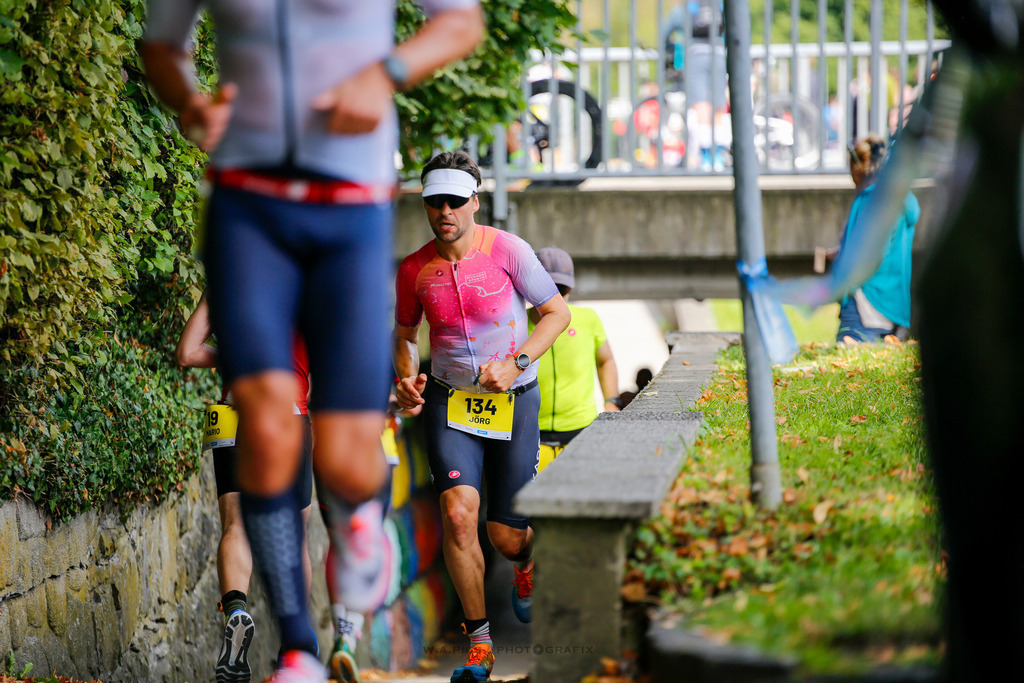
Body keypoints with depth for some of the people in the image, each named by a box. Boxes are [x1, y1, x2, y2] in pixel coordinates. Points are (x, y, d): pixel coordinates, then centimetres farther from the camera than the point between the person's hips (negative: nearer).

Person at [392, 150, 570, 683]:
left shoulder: (507, 250, -10)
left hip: (513, 401, -1)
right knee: (458, 510, -21)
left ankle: (527, 562, 43)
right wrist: (407, 378, -5)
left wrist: (516, 364, -16)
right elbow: (405, 333, 15)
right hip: (449, 400, 1)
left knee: (506, 537, 1)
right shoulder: (414, 270, -2)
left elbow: (557, 312, -2)